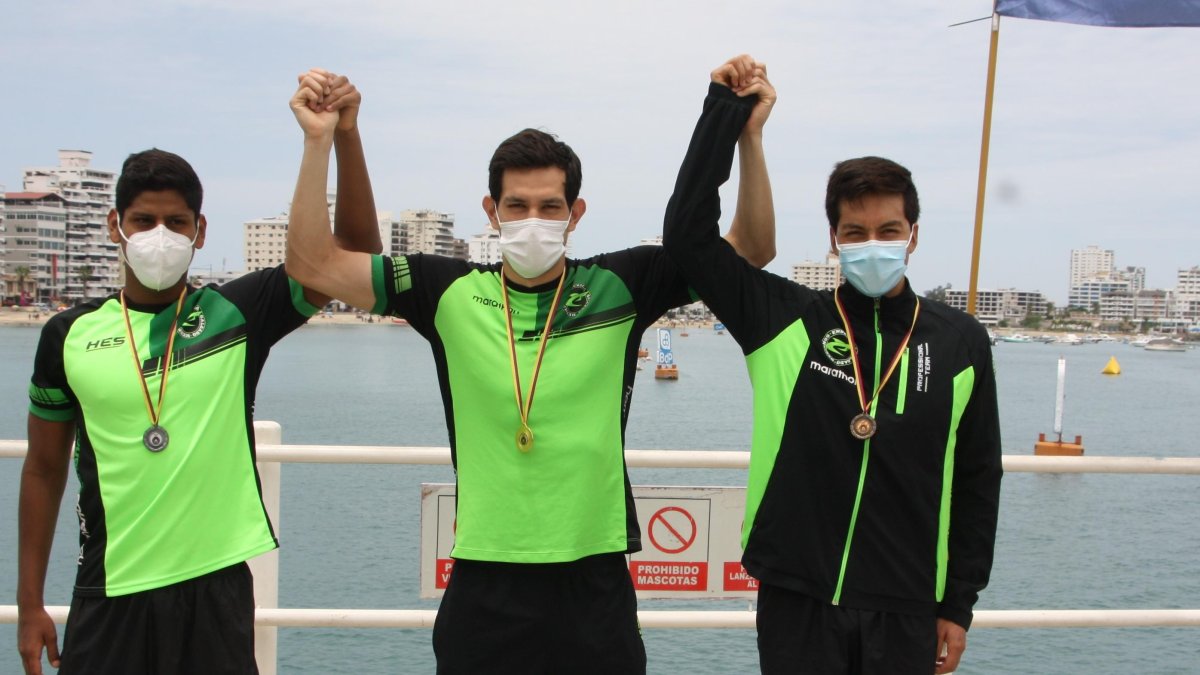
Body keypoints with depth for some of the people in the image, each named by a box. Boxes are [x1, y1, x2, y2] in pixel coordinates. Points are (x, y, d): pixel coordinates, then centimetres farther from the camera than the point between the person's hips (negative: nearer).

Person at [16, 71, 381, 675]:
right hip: (108, 594, 1)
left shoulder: (237, 314, -3)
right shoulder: (70, 335, 2)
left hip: (216, 585, -1)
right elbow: (44, 470, 10)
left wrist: (344, 135, -21)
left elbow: (353, 253, -10)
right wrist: (29, 603, 11)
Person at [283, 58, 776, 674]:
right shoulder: (451, 293, -1)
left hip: (595, 581, 0)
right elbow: (313, 263, 0)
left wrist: (748, 138, -11)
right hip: (483, 583, 0)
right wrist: (319, 141, -7)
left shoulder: (620, 287, 0)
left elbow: (751, 249, 1)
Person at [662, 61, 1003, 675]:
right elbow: (687, 235, -10)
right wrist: (725, 112, -9)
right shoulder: (785, 321, -3)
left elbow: (977, 479, 7)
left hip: (906, 610, 2)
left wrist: (959, 603, 6)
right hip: (796, 600, -1)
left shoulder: (961, 342, 2)